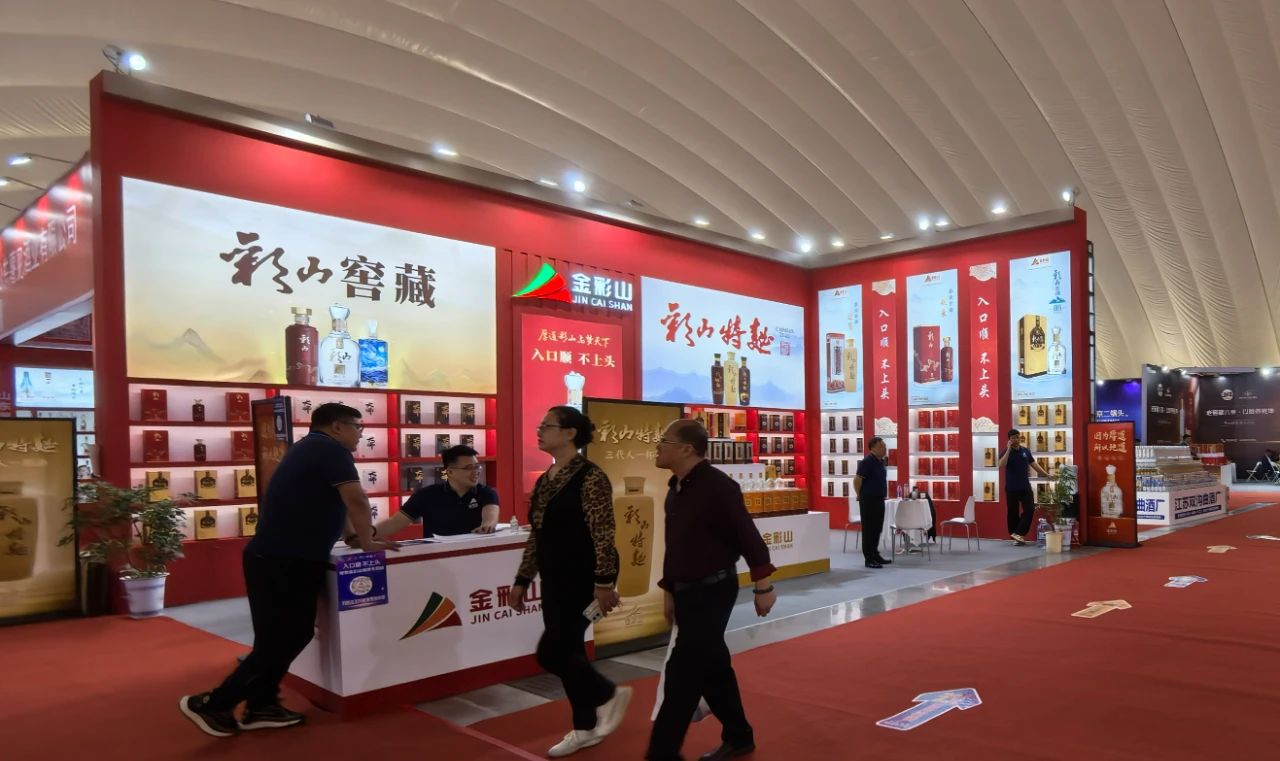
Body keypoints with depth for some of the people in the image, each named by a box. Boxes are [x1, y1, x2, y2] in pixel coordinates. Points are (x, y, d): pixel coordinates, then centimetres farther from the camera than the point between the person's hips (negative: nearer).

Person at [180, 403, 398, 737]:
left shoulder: (310, 449, 20)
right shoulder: (331, 449, -11)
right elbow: (356, 499, -17)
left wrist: (359, 533, 25)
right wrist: (367, 542, -6)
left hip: (278, 556, 10)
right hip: (286, 561, -10)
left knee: (288, 635, 16)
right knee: (284, 638, -3)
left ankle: (261, 706, 22)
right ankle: (212, 703, 6)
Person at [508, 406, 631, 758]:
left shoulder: (590, 477, -15)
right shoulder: (544, 481, 9)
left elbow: (603, 534, -19)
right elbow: (536, 536, 14)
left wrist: (604, 582, -22)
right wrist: (522, 580, 14)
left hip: (583, 578, -8)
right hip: (555, 580, 8)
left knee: (551, 653, -6)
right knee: (567, 652, 13)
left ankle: (609, 694, 17)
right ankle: (586, 728, 28)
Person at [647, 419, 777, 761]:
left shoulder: (718, 486, -18)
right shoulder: (675, 489, 8)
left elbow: (748, 538, -17)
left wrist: (763, 586, -15)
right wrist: (669, 591, 17)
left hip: (713, 590, -8)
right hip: (687, 590, 8)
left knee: (683, 672, -6)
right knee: (712, 667, 18)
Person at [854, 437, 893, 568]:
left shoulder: (881, 461, 10)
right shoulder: (867, 461, -16)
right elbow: (857, 480, -17)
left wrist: (884, 495, 18)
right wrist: (861, 496, -6)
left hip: (879, 500, 9)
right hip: (869, 501, -9)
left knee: (877, 529, 15)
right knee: (869, 530, -3)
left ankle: (875, 555, 26)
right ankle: (869, 559, 1)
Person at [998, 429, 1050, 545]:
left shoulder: (1026, 451, 7)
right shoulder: (1006, 452, -6)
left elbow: (1034, 464, 15)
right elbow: (1000, 465, -24)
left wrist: (1047, 475, 12)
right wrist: (1009, 449, -23)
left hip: (1025, 487, 4)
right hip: (1011, 488, -3)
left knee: (1030, 510, -6)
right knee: (1013, 513, 2)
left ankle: (1018, 533, 0)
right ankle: (1015, 536, 11)